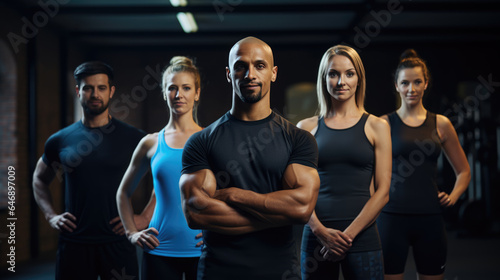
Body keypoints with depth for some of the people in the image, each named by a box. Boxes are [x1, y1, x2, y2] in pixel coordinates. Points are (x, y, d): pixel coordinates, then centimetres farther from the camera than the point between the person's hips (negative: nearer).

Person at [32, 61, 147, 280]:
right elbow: (39, 179, 21)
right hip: (74, 243, 1)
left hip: (118, 243, -1)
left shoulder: (132, 138, 0)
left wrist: (145, 217, -4)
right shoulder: (60, 141, 5)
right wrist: (51, 216, 8)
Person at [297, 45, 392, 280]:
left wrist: (348, 234, -10)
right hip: (316, 237, 1)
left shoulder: (376, 127, 4)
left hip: (362, 238, -1)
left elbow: (382, 191, -1)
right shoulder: (306, 128, 6)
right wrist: (320, 230, -11)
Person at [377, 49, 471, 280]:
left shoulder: (440, 124, 8)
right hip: (393, 216, -2)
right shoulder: (384, 123, 1)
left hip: (429, 217, 3)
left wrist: (453, 197, 3)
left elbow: (463, 171, 18)